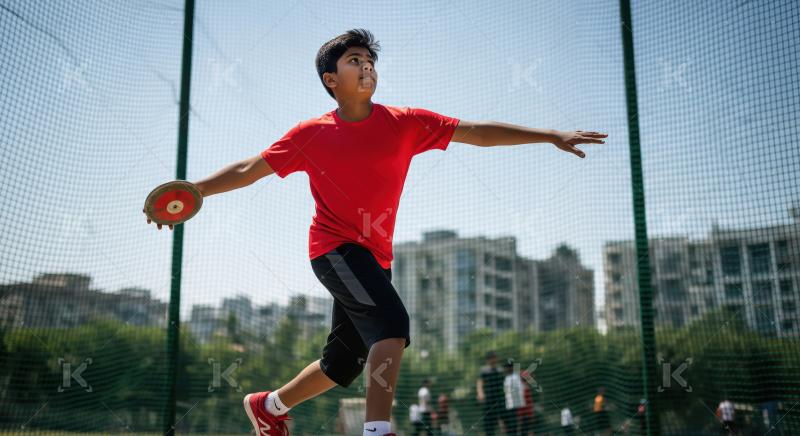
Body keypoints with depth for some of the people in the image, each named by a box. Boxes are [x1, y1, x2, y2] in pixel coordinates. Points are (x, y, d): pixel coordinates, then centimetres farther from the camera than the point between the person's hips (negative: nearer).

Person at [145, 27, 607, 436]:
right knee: (392, 322, -27)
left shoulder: (406, 123, 0)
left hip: (375, 256, 4)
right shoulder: (312, 134, -3)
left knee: (344, 361, 12)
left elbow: (477, 131, -4)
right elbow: (248, 170, 4)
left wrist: (552, 136, -10)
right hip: (334, 247, -4)